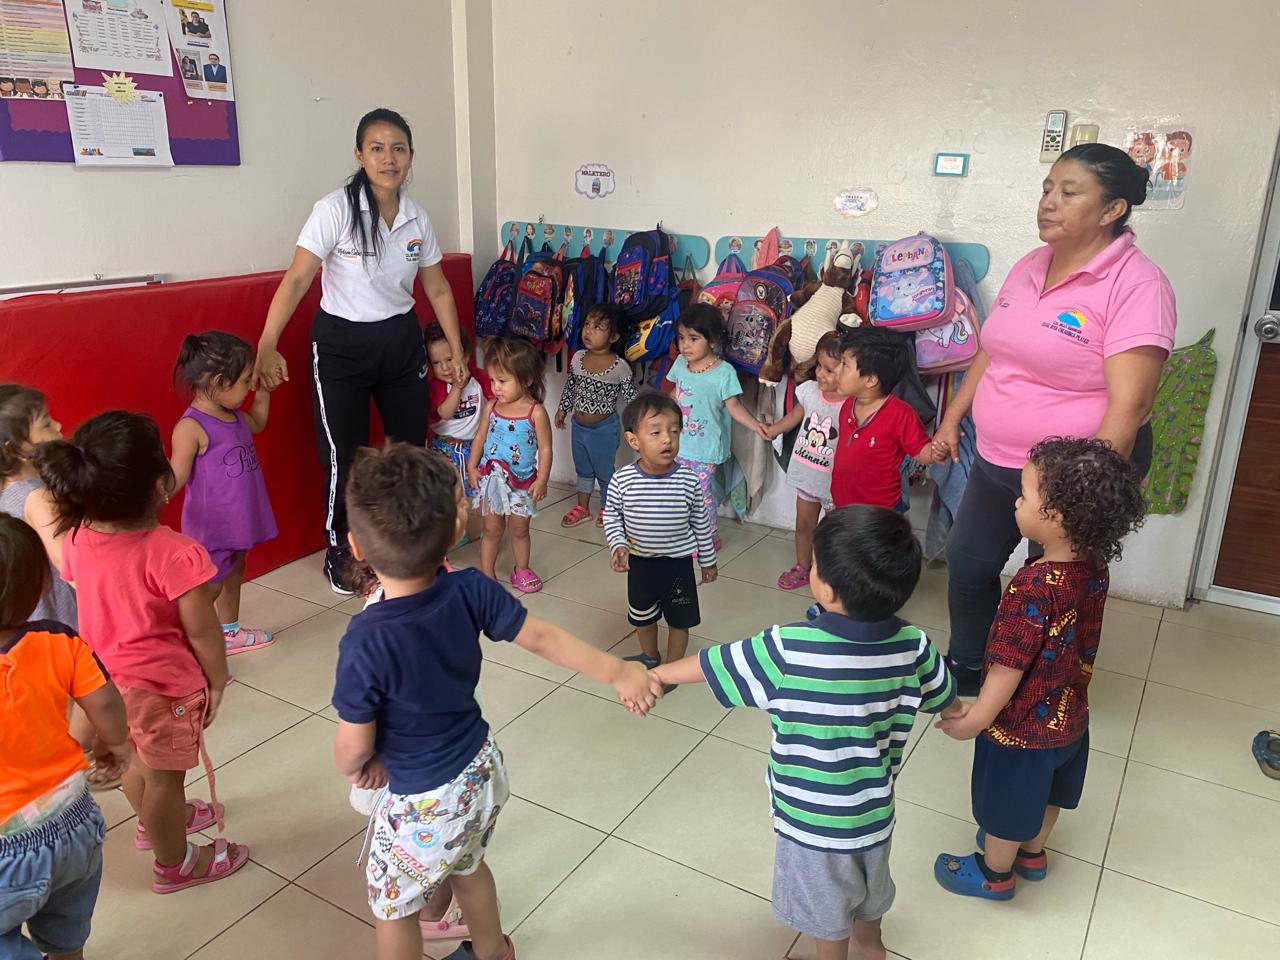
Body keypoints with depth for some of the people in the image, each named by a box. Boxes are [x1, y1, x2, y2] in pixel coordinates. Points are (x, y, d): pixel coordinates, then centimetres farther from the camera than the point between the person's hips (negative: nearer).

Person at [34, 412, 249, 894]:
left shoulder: (77, 538, -12)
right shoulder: (173, 553, -33)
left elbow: (92, 602, 3)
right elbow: (202, 630, -23)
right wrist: (217, 681, -6)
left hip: (107, 677, 7)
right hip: (165, 685, -7)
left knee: (134, 758, 30)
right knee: (164, 777, 15)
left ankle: (155, 820, 57)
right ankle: (174, 863, 37)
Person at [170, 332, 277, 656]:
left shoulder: (233, 415, 2)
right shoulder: (191, 427, -24)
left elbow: (257, 424, 25)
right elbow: (176, 477, -23)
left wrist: (263, 391, 14)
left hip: (237, 518, 9)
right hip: (211, 525, -9)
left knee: (234, 573, 23)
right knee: (209, 587, 0)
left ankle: (230, 632, 41)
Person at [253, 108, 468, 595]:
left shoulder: (417, 217, -1)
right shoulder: (335, 210, -16)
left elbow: (438, 289, 9)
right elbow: (296, 280, -23)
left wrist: (456, 350, 8)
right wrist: (266, 346, -33)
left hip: (401, 340, 5)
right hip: (341, 344, -4)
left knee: (412, 445, 10)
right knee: (344, 454, 0)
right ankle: (339, 550, 23)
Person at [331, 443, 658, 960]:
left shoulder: (365, 642, -31)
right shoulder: (470, 591, -19)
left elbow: (354, 746, -18)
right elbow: (543, 638, -12)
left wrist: (355, 769, 4)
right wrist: (618, 671, -4)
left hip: (424, 804, -5)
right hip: (482, 771, 6)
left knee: (392, 903, 24)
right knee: (467, 867, 34)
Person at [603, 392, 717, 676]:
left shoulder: (688, 480, -17)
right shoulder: (623, 480, -18)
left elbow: (700, 522, -5)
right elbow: (611, 515, -2)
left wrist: (708, 561, 4)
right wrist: (618, 545, -18)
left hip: (678, 562, -1)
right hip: (639, 561, 2)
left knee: (679, 618, 14)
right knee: (642, 615, 24)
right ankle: (649, 657, 50)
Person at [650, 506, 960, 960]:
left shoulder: (787, 650, -34)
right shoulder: (913, 646, -20)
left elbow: (704, 664, -17)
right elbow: (950, 706, 0)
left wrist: (652, 674, 3)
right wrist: (962, 718, 25)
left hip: (813, 819, -4)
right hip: (875, 809, 5)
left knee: (827, 911, 25)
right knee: (869, 885, 34)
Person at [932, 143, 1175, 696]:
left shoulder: (1135, 285, -18)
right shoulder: (1028, 268, 5)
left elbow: (1128, 406, -23)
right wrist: (952, 418, 14)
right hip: (995, 462, 7)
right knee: (967, 562, 16)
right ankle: (966, 669, 40)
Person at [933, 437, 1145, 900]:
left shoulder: (1034, 588, -36)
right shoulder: (1093, 569, -11)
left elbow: (1009, 667, -28)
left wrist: (977, 718, -14)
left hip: (1022, 726, -7)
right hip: (1068, 718, 7)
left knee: (1006, 803, 18)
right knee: (1045, 793, 29)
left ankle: (994, 873, 40)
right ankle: (1032, 852, 52)